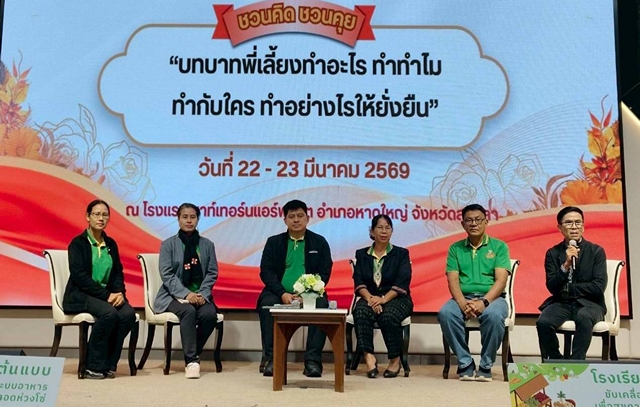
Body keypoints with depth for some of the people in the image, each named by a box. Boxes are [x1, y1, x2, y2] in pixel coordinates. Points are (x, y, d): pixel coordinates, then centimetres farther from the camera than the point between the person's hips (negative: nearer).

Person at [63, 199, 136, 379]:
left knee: (128, 314, -26)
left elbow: (118, 272, 12)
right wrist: (106, 295, -19)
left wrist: (119, 292, -9)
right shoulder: (78, 243, -2)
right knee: (109, 314, -33)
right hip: (81, 295, -5)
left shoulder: (111, 244, 14)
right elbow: (79, 275, -12)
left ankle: (108, 364, -11)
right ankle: (93, 366, -16)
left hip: (108, 294, 5)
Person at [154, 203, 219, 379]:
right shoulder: (168, 244, 5)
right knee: (189, 312, -34)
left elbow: (212, 273, 6)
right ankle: (191, 360, -28)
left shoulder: (207, 245, 13)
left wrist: (202, 293, -12)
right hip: (174, 295, -2)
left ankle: (192, 355, -9)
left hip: (200, 295, 2)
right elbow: (166, 274, -6)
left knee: (210, 314, -29)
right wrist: (186, 293, -20)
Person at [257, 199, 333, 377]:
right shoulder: (273, 242, 12)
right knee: (267, 304, -31)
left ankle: (313, 361, -26)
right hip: (280, 293, 1)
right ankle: (271, 359, -24)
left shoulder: (319, 242, 11)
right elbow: (266, 272, 3)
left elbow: (324, 273, 3)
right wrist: (283, 294, -15)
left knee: (321, 305, -31)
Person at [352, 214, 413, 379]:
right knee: (361, 313, -32)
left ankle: (395, 359, -17)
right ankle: (368, 356, -35)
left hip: (396, 299, -1)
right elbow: (358, 281, 1)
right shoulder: (362, 254, 14)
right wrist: (370, 298, -20)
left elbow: (402, 283, -5)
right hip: (370, 298, 2)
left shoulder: (401, 253, 9)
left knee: (388, 316, -33)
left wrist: (383, 299, -21)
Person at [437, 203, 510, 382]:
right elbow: (453, 281, 1)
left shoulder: (499, 246, 6)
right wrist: (462, 303, -19)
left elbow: (501, 280, -5)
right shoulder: (455, 248, 12)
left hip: (491, 297, -1)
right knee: (445, 313, -31)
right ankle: (465, 363, -16)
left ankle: (486, 366, -16)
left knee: (494, 315, -36)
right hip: (463, 298, 2)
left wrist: (483, 302, -22)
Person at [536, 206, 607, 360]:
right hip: (561, 303, 2)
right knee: (543, 322, -28)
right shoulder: (553, 253, 7)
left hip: (588, 303, -1)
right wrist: (565, 265, -17)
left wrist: (568, 288, -5)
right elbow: (552, 288, -4)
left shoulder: (596, 251, 3)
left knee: (584, 318, -37)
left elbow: (599, 287, -8)